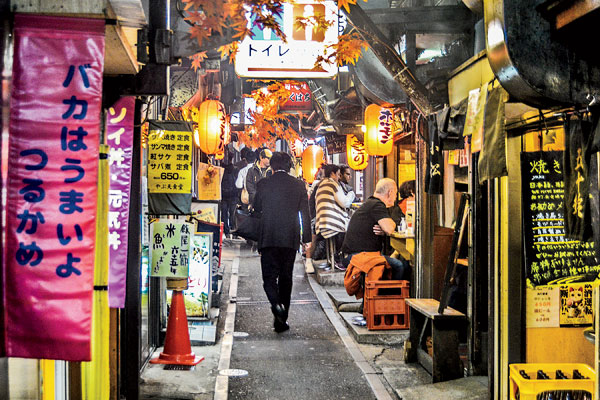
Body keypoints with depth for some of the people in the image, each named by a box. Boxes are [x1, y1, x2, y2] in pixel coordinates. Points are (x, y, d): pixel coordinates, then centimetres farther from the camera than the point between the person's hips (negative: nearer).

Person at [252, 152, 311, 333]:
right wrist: (307, 238, 7)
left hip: (268, 238, -1)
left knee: (269, 277, 4)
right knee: (285, 277, 10)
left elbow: (256, 208, 11)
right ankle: (281, 320, 12)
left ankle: (276, 304, -26)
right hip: (291, 238, 1)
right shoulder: (298, 185, 1)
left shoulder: (263, 184, -2)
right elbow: (305, 214, 2)